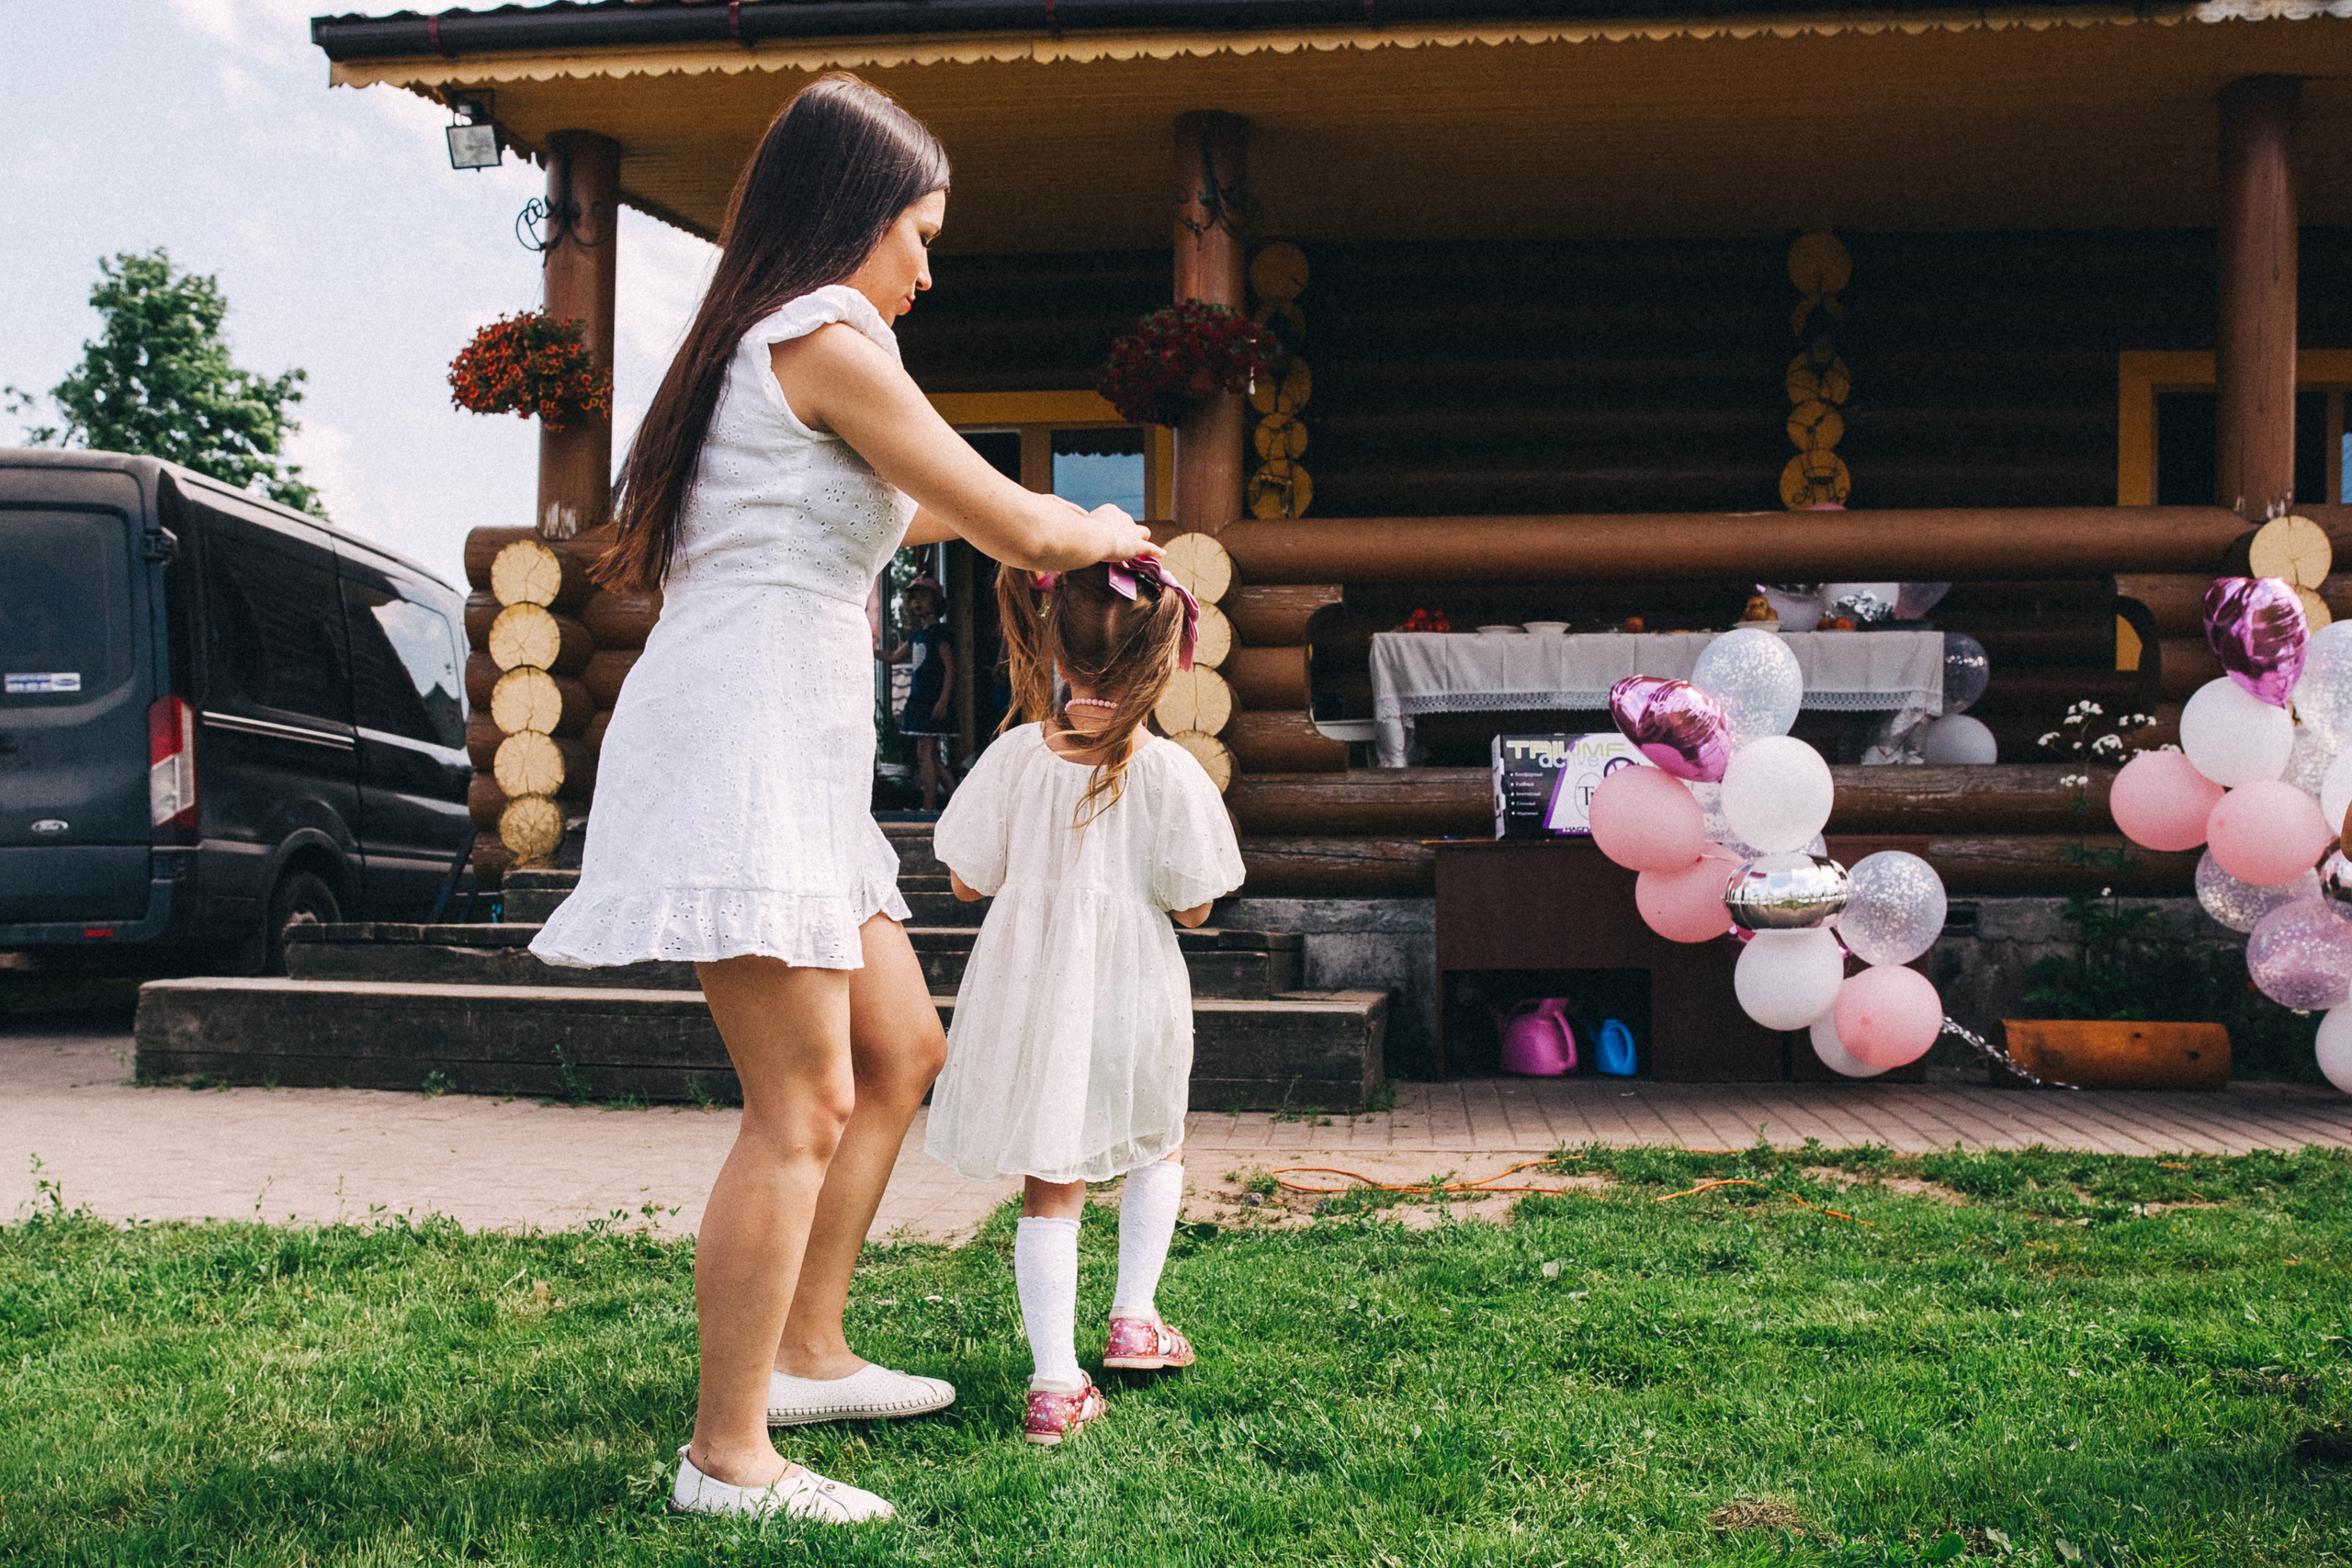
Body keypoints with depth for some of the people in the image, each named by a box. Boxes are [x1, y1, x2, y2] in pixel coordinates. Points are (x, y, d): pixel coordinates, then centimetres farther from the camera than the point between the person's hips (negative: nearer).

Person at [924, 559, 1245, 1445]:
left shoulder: (1017, 756, -8)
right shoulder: (1170, 773, -14)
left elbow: (967, 880, -1)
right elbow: (1192, 908, -7)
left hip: (1031, 1001, 1)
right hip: (1132, 1005, -1)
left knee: (1049, 1188, 8)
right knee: (1157, 1146, 27)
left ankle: (1055, 1380, 3)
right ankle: (1134, 1320, 27)